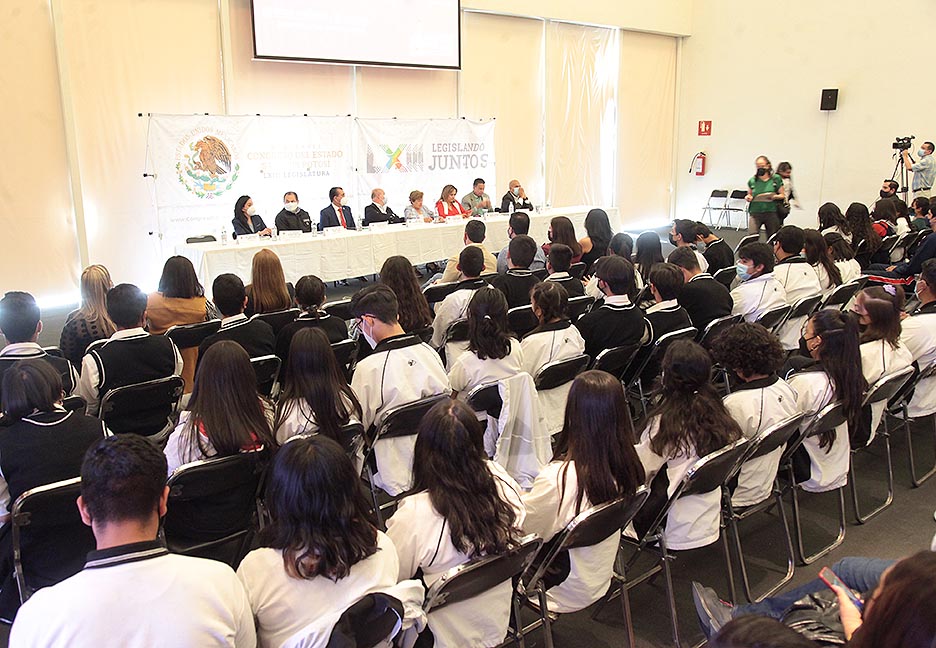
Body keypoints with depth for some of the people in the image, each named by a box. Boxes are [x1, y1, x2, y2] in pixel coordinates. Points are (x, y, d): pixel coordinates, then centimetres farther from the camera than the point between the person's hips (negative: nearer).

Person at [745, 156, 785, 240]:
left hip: (771, 213, 0)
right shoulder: (752, 181, 5)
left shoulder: (776, 179, 2)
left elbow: (783, 195, 7)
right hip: (755, 212, 0)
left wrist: (775, 197, -14)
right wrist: (748, 198, -4)